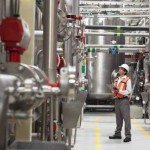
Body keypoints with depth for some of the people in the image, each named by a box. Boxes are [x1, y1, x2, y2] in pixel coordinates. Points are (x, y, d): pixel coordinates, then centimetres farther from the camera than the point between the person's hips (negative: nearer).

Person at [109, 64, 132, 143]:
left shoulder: (127, 80, -7)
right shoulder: (117, 80, 15)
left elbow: (129, 91, -13)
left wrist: (119, 91, -21)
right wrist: (114, 89, 0)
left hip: (124, 100, -7)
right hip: (117, 100, 7)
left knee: (126, 118, -6)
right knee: (118, 118, 14)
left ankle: (128, 136, -3)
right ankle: (117, 134, 24)